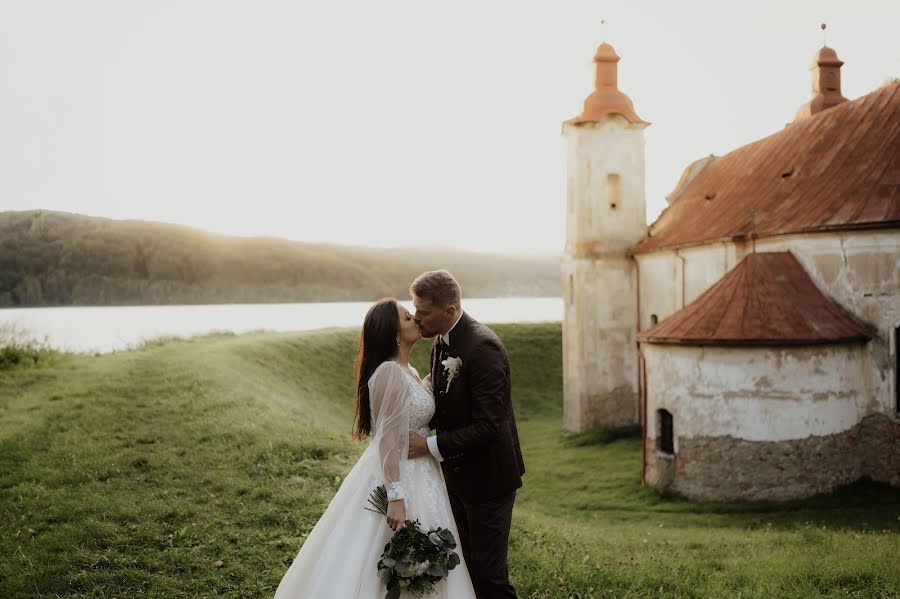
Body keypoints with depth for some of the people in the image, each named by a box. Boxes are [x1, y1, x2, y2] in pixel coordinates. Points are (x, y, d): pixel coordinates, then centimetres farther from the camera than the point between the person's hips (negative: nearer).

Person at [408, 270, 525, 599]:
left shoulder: (483, 347, -24)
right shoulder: (440, 342, 4)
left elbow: (488, 425, -27)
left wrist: (430, 445, -23)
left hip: (487, 477, -9)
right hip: (458, 474, 9)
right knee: (465, 568, 18)